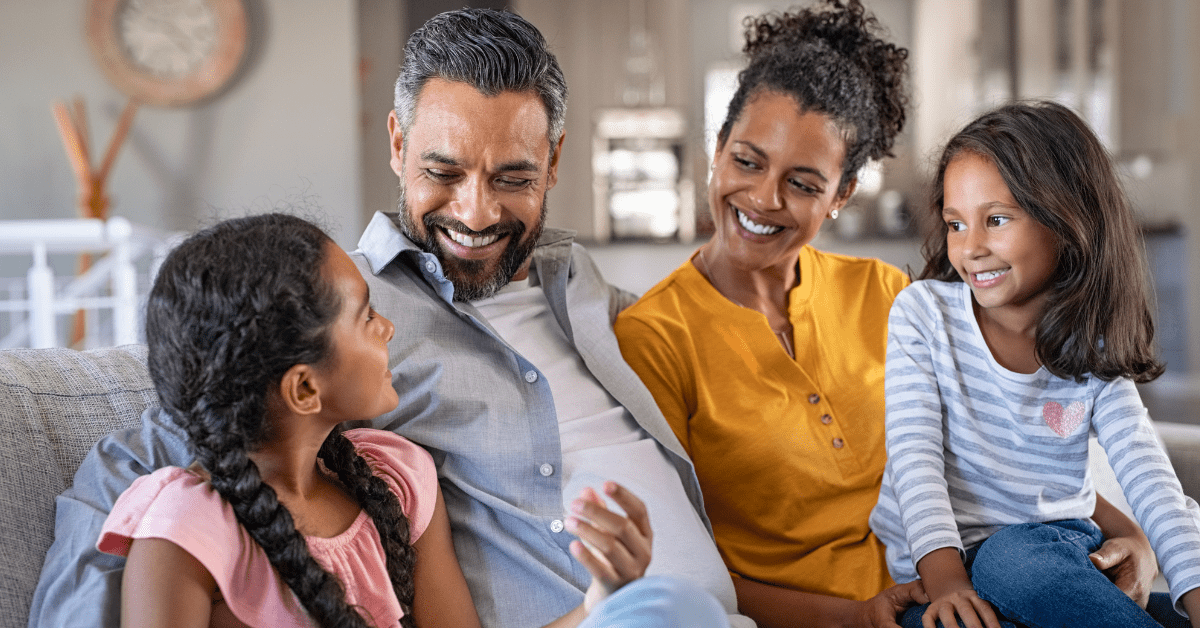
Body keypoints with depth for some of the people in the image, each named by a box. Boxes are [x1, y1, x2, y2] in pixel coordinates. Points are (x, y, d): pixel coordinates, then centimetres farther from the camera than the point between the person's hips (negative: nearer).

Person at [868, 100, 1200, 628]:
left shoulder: (1095, 350, 3)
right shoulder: (923, 313, -1)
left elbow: (1149, 479, -6)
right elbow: (915, 452, -9)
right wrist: (945, 577, -24)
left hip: (1062, 552, 2)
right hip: (945, 567, -2)